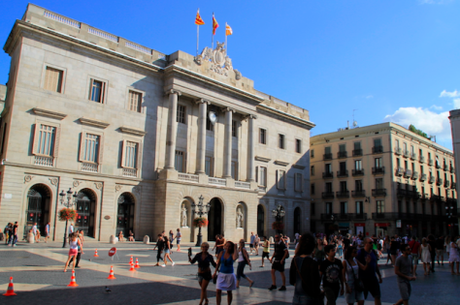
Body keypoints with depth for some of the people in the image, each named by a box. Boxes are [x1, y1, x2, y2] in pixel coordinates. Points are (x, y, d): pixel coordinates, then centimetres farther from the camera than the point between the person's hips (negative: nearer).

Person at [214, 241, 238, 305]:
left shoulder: (232, 254, -11)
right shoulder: (222, 253, -2)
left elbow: (234, 258, -36)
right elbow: (218, 263, 7)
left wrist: (235, 249, -24)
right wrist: (215, 272, 6)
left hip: (230, 275, -2)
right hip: (221, 274, 2)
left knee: (229, 292, 12)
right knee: (218, 291, -7)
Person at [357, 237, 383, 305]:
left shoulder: (373, 252, 8)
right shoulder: (360, 253, -13)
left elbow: (376, 265, 17)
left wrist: (379, 276, 19)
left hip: (373, 278, 6)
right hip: (363, 279, -6)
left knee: (377, 296, 7)